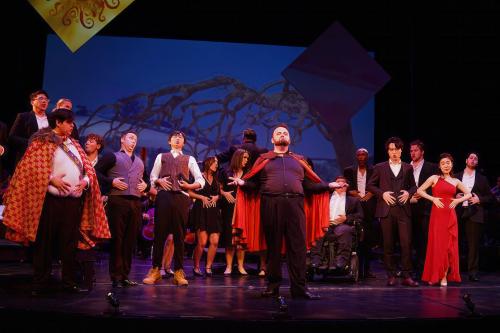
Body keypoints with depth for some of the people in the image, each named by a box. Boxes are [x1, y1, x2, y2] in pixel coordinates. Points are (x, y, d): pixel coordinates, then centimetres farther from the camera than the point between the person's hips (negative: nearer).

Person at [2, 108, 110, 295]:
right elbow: (31, 167, -8)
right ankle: (40, 283, 10)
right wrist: (52, 180, -17)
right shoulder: (42, 141, 0)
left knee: (69, 242, 7)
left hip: (74, 200, 5)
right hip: (51, 199, -5)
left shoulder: (73, 144, 19)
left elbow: (87, 167, 18)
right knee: (45, 242, 1)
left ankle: (69, 281, 14)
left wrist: (86, 180, -1)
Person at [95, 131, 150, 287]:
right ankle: (116, 276, 1)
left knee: (130, 240, 4)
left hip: (136, 203, 5)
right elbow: (96, 172, 0)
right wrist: (111, 181, -12)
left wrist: (146, 186, 8)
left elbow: (146, 179, 30)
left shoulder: (140, 161, 26)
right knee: (117, 239, -4)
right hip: (117, 201, -5)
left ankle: (125, 275, 11)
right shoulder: (112, 156, 8)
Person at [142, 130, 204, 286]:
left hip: (181, 198, 0)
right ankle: (155, 270, 6)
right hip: (163, 196, 0)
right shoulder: (161, 156, 18)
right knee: (159, 234, -2)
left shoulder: (190, 159, 16)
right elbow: (152, 177, 16)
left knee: (179, 235, 1)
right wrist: (159, 181, -5)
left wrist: (189, 185, -6)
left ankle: (179, 272, 5)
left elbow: (201, 181, 12)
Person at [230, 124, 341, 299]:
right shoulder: (264, 159, 17)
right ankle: (273, 285, 10)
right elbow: (253, 183, 9)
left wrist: (329, 185, 6)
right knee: (273, 245, 2)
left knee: (298, 245, -4)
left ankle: (299, 287, -1)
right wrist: (242, 182, -10)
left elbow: (309, 184, 16)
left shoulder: (299, 160, 22)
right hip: (271, 204, -1)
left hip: (295, 204, 1)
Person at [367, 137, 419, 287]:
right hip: (386, 210, -1)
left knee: (406, 243, -6)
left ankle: (406, 276, 1)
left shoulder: (408, 168, 13)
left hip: (403, 210, 1)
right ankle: (391, 275, 10)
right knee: (388, 244, 2)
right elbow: (371, 185, 9)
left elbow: (413, 186, 18)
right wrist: (382, 193, -6)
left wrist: (408, 193, -3)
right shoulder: (380, 167, 8)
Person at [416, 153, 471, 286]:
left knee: (449, 244, 3)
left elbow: (468, 194, 18)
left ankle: (444, 276, 10)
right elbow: (419, 190, -1)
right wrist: (433, 199, -11)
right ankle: (434, 275, 9)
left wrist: (458, 200, 1)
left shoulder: (456, 181, 11)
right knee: (436, 244, 0)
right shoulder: (434, 178, 3)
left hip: (450, 215, 3)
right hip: (437, 214, -3)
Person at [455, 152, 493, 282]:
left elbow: (490, 197, 12)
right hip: (458, 213, 0)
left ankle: (473, 272, 3)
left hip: (474, 214, 0)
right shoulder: (456, 177, 13)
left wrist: (479, 199, -6)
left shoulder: (482, 179, 13)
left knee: (473, 244, -1)